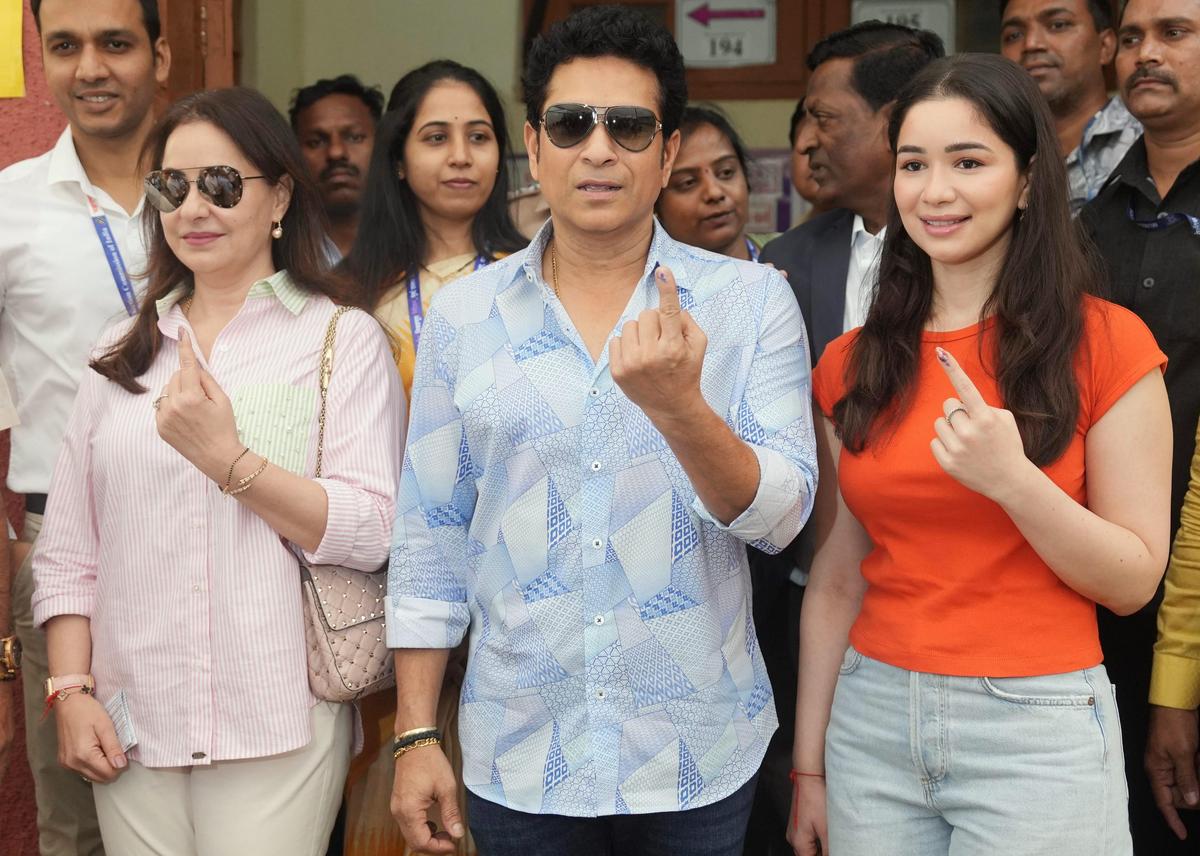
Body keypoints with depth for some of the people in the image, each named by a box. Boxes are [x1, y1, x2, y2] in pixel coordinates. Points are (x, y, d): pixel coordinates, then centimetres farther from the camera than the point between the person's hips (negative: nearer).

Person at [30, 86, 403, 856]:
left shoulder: (344, 338, 0)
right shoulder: (125, 353, 13)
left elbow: (371, 534, -11)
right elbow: (69, 550, 11)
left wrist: (229, 459, -18)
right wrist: (72, 692, 2)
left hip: (276, 729, -4)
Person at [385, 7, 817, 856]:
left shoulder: (751, 300, -4)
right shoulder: (463, 313, 0)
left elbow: (781, 515, -11)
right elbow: (431, 539, 3)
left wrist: (677, 404, -28)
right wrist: (416, 736, 1)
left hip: (697, 759, -1)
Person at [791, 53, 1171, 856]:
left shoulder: (1107, 343, -6)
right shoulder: (852, 363, 4)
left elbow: (1136, 580, -6)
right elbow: (836, 580, 8)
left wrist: (1014, 481, -21)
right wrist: (810, 766, 8)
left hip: (1036, 731, -3)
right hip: (872, 724, 3)